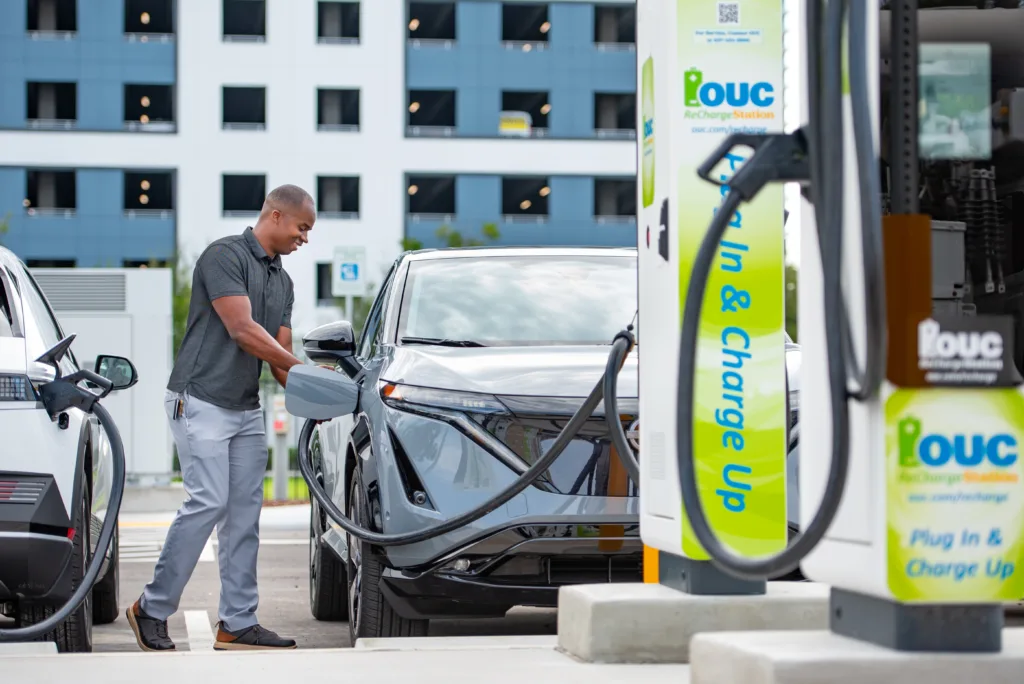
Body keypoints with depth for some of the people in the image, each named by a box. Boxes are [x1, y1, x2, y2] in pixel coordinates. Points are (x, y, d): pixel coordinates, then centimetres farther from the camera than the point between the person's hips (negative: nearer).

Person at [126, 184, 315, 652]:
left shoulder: (282, 282, 16)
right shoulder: (225, 255, -10)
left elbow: (279, 358, 14)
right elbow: (242, 330, -18)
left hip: (247, 411, 9)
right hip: (201, 401, -9)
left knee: (245, 515, 4)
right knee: (208, 503, -15)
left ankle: (238, 624, 7)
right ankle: (152, 609, -3)